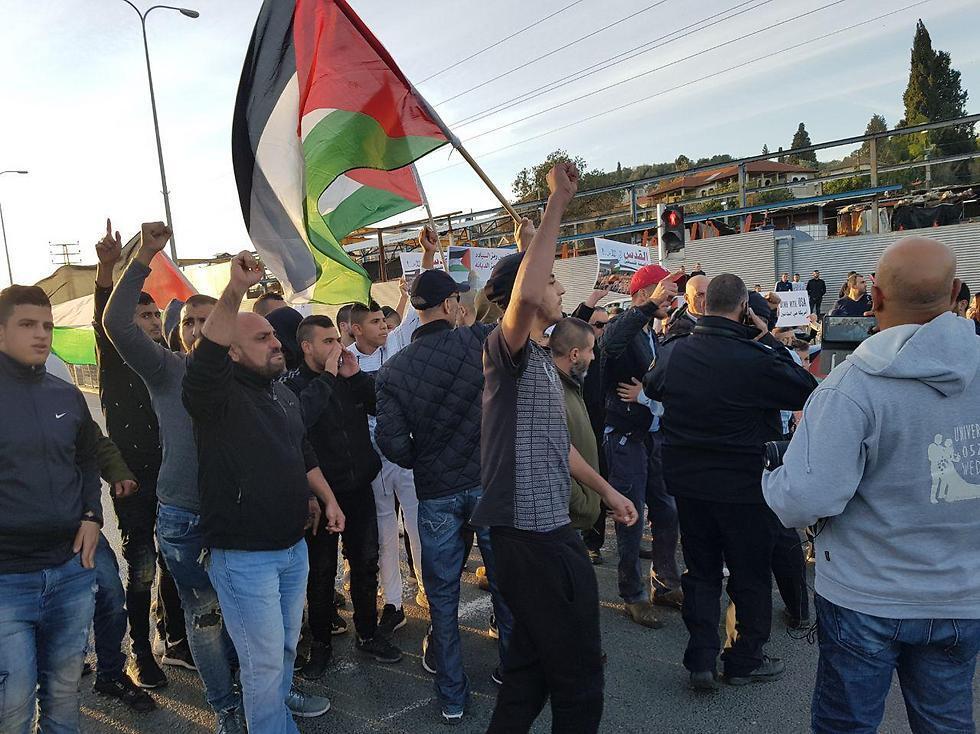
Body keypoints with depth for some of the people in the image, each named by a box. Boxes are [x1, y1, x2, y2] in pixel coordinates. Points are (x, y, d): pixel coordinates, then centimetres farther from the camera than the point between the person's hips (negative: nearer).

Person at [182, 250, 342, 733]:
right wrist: (235, 290, -49)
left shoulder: (285, 395, 10)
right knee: (264, 659, 3)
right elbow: (205, 359, -40)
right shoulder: (219, 395, -16)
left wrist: (328, 500, 15)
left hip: (293, 546, 8)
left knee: (287, 643, 26)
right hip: (243, 557, -8)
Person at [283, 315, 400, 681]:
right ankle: (320, 642, 26)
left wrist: (356, 375, -12)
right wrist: (328, 376, -22)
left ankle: (368, 634, 31)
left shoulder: (352, 378, 5)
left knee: (365, 562, 14)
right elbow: (298, 418, -29)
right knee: (321, 571, 8)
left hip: (360, 488, 4)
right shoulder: (293, 383, -8)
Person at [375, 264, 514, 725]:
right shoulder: (478, 340, -11)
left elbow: (392, 442, -8)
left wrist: (424, 464, 9)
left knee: (442, 595, 14)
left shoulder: (393, 370, -6)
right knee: (504, 581, 17)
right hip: (491, 481, -1)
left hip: (436, 493, 1)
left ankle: (451, 695, 25)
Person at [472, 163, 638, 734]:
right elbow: (524, 294, -36)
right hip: (533, 532, -10)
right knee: (579, 677, 3)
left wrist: (606, 490, 24)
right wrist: (558, 203, -30)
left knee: (532, 664, 22)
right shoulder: (506, 350, -13)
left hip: (546, 527, 10)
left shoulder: (542, 361, 18)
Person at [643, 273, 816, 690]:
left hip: (687, 483, 5)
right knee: (751, 576, 14)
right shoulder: (756, 359, -22)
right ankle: (745, 661, 28)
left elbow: (652, 388, 16)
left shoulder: (672, 353, -5)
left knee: (700, 572, 16)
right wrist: (769, 340, -6)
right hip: (744, 487, -4)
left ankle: (700, 662, 19)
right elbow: (808, 391, -9)